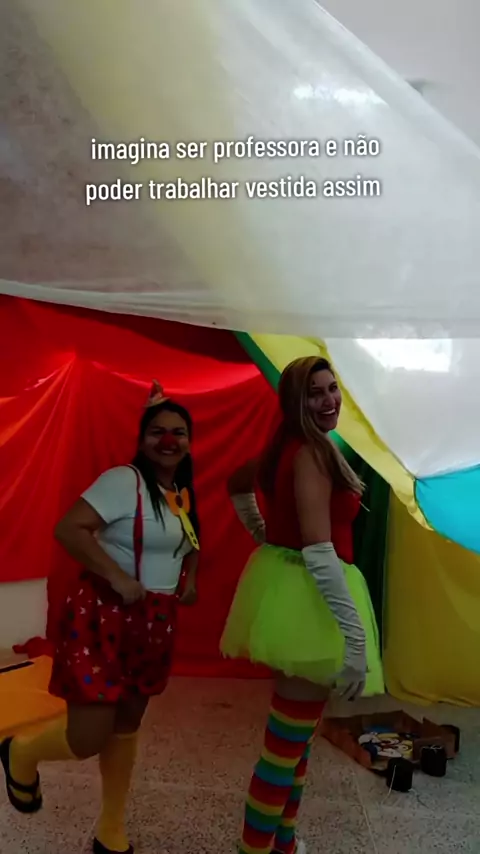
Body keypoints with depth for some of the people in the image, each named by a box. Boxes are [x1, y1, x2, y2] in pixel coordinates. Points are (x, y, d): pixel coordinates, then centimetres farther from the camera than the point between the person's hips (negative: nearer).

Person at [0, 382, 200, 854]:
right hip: (103, 615, -8)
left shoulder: (184, 493, 9)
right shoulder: (123, 480, -17)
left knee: (127, 726, 18)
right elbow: (68, 529, -25)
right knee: (88, 738, -4)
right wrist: (119, 577, -28)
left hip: (153, 622, 8)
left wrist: (190, 576, 7)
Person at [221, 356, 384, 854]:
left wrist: (263, 537, 25)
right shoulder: (312, 452, -21)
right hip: (306, 598, -11)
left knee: (297, 731, 25)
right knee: (288, 742, 4)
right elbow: (319, 552, -29)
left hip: (286, 588, 11)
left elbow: (237, 485, 27)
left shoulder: (286, 448, 9)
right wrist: (355, 635, -27)